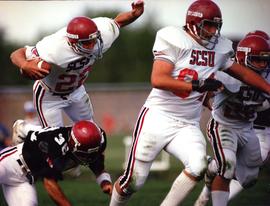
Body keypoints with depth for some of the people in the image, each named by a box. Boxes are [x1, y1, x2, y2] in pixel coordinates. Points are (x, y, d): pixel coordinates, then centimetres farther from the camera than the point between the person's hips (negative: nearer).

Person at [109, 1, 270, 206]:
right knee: (134, 180, 1)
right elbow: (158, 80, -24)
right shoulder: (176, 41, -13)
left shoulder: (219, 49, 6)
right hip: (158, 118, -5)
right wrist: (198, 85, -27)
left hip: (188, 125, 5)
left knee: (198, 167, -23)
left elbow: (244, 73, 19)